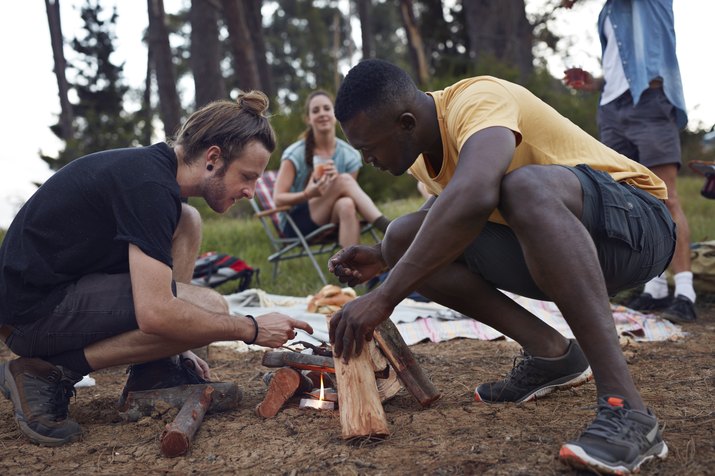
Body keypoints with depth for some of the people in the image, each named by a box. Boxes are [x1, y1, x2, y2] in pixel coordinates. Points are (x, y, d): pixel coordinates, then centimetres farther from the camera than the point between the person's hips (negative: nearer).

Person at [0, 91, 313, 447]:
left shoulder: (151, 165, 7)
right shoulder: (149, 185, -23)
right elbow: (154, 313, -28)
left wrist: (174, 347, 17)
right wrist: (252, 330, -17)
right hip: (33, 310, -10)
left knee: (186, 223, 8)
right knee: (210, 307, -19)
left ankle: (154, 373, 5)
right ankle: (47, 373, -10)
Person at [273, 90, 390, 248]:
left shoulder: (349, 155, 3)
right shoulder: (295, 154, -5)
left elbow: (349, 191, -1)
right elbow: (278, 199, -10)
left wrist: (336, 180, -23)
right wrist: (308, 194, -29)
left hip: (332, 222, 3)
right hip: (297, 223, -2)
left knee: (346, 205, -37)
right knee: (345, 180, -27)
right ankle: (387, 229, -37)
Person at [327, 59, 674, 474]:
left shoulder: (478, 99, -23)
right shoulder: (420, 149, 4)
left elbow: (473, 196, -44)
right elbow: (452, 222, 22)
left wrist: (385, 296, -40)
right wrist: (382, 257, 5)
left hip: (637, 221, -8)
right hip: (543, 244, 8)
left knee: (525, 186, -39)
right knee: (404, 236, -4)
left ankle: (626, 408, -39)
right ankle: (550, 352, -2)